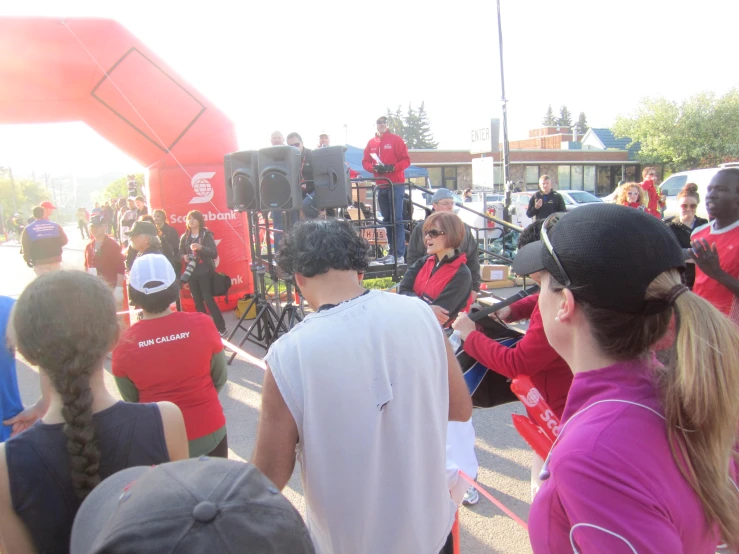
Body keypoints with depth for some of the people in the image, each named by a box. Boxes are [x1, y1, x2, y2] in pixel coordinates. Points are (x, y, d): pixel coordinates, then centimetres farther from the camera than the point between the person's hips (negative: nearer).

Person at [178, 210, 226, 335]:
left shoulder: (207, 234, -3)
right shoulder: (184, 237, 9)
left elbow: (214, 253, -11)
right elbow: (180, 253, 13)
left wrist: (201, 247, -27)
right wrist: (184, 257, -10)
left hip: (205, 272, -5)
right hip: (191, 273, 5)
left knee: (208, 299, -9)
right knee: (197, 301, 8)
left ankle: (221, 327, -2)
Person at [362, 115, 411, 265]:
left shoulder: (396, 140, -1)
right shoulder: (371, 143, 12)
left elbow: (406, 160, -4)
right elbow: (365, 162, 11)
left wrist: (392, 167, -19)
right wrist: (374, 167, -9)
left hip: (396, 184, -5)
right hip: (381, 185, 5)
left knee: (396, 219, -9)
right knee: (387, 220, 8)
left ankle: (399, 255, -10)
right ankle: (392, 252, 15)